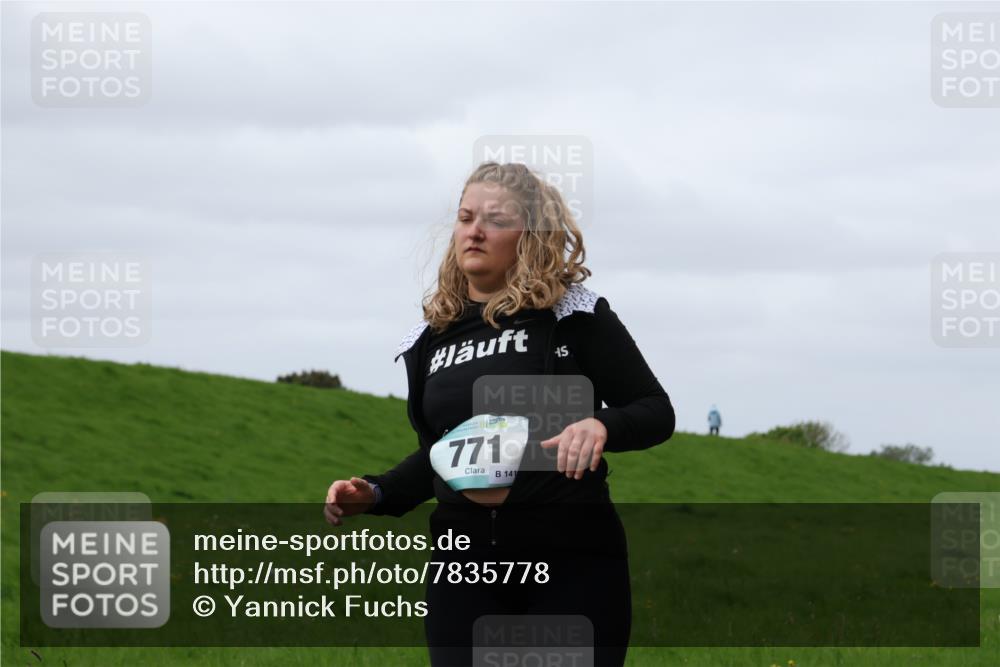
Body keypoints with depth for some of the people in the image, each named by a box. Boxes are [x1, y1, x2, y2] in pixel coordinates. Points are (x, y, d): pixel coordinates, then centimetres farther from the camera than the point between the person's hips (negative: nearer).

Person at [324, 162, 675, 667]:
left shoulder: (573, 315, -3)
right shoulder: (431, 337, 11)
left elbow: (656, 411, -2)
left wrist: (601, 426, -23)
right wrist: (374, 494, 3)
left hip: (572, 559, -4)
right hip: (465, 564, 4)